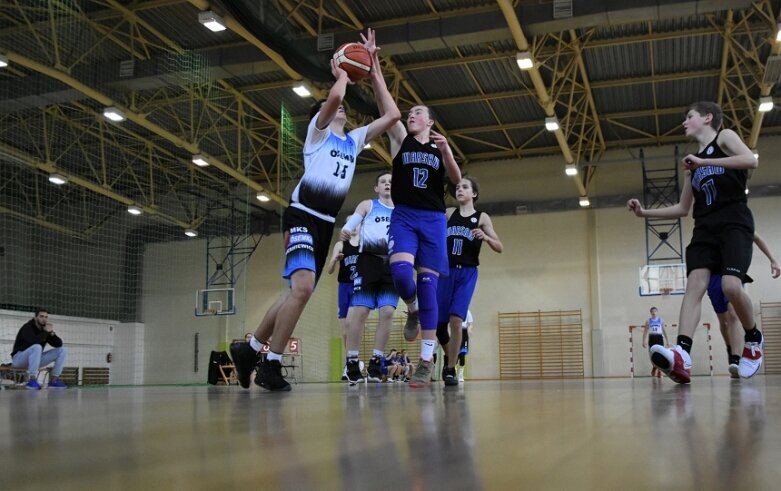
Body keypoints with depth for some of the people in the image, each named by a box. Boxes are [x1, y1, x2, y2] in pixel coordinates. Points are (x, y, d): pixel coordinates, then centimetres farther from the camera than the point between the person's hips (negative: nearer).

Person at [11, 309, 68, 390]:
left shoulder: (46, 329, 4)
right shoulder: (27, 327, -16)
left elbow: (59, 344, -3)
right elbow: (34, 341, -36)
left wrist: (51, 333, -17)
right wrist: (46, 332, -24)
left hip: (36, 359, 7)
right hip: (19, 359, -7)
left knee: (62, 351, -5)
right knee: (37, 347, -38)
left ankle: (53, 380, -9)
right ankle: (31, 380, -35)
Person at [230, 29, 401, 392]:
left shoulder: (354, 140, 22)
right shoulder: (318, 130, 5)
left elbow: (392, 115, 17)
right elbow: (334, 95, -16)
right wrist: (342, 73, 6)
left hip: (327, 224, 8)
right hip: (302, 216, -8)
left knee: (298, 292, 9)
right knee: (303, 286, -25)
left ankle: (249, 350, 23)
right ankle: (271, 364, -17)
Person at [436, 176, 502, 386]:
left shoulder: (482, 217, 4)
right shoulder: (448, 213, 11)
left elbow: (499, 248, 0)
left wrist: (485, 237, -18)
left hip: (467, 273, -3)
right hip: (446, 271, 3)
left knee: (456, 321, -15)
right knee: (438, 321, 3)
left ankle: (451, 370, -5)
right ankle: (448, 356, 31)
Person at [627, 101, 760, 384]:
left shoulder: (724, 136, 8)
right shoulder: (693, 163, 25)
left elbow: (751, 160, -14)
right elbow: (683, 209, 26)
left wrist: (703, 162, -15)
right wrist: (645, 212, 15)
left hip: (734, 224, -6)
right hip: (705, 228, 6)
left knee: (731, 286, -22)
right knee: (694, 285, -17)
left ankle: (753, 339, 9)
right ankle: (682, 355, -36)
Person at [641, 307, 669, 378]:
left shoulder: (661, 321, 7)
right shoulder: (648, 321, 8)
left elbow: (664, 331, 9)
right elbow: (645, 332, 6)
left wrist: (667, 341, 6)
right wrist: (644, 341, -3)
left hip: (659, 338, 0)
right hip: (652, 338, 0)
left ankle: (659, 371, -1)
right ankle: (654, 370, 15)